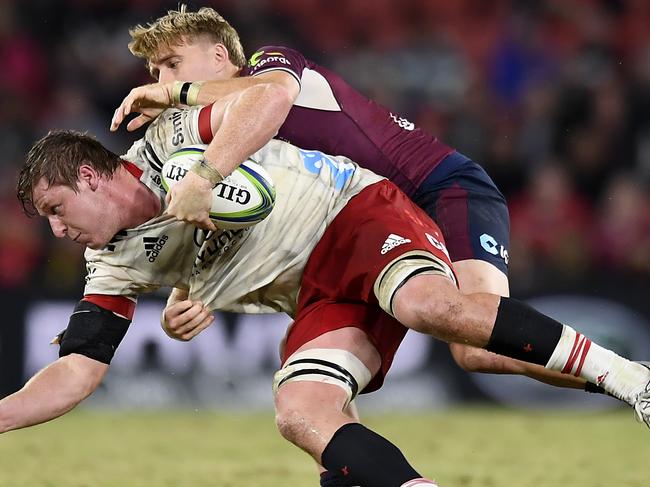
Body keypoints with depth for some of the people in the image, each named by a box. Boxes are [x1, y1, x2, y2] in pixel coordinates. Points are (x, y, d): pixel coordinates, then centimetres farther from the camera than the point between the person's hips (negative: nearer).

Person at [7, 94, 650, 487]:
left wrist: (203, 178, -19)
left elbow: (263, 98, -13)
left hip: (355, 213, -6)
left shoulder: (166, 141, -4)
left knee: (428, 305, -36)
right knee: (299, 415, -22)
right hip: (320, 301, 6)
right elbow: (75, 373, 9)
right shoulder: (116, 265, 12)